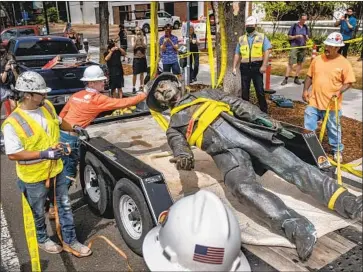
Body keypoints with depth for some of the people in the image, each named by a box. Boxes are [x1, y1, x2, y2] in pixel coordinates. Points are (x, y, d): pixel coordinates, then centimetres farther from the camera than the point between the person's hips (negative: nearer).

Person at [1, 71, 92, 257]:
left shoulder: (47, 106, -6)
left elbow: (58, 121, 16)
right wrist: (44, 154, -30)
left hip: (57, 169, 6)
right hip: (34, 177, -5)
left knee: (65, 206, 16)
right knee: (38, 213, 18)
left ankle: (70, 241, 33)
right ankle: (42, 240, 45)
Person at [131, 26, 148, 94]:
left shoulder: (143, 37, 4)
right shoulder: (133, 38, 0)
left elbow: (145, 46, -6)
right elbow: (133, 47, -10)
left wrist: (141, 41, -19)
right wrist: (136, 40, -20)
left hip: (143, 57, 2)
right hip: (136, 58, -2)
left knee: (142, 72, 10)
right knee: (135, 73, -4)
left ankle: (141, 86, 20)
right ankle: (133, 87, 2)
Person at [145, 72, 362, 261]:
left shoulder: (205, 94, 33)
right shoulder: (174, 125, 28)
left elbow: (238, 104, 22)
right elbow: (178, 143, 6)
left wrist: (264, 119, 5)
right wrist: (184, 156, -21)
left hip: (243, 128, 3)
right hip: (223, 150, -3)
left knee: (291, 164, -12)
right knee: (245, 187, -32)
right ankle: (296, 229, -45)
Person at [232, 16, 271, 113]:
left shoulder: (262, 37, 3)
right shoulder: (241, 39, 13)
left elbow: (266, 52, -5)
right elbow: (237, 54, 13)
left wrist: (264, 65, -15)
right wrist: (234, 67, 4)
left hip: (257, 67, -3)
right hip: (245, 67, 3)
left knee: (260, 90, 0)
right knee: (244, 90, 9)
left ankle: (264, 111, 10)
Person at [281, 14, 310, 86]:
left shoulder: (306, 27, 10)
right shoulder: (294, 26, -1)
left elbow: (308, 38, 13)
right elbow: (289, 37, -1)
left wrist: (307, 37, -10)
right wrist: (296, 36, -16)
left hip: (302, 47, 5)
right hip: (294, 47, -4)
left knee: (300, 63, 7)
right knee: (290, 63, -9)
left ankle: (296, 78, 16)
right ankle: (286, 79, -6)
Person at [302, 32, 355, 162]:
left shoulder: (344, 63, -8)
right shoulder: (317, 59, 2)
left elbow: (348, 82, -6)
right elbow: (309, 76, 10)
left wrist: (339, 91, -22)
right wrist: (305, 90, 0)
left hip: (332, 104, -3)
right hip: (314, 102, 3)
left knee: (333, 128, 13)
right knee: (308, 127, 10)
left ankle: (337, 150, 32)